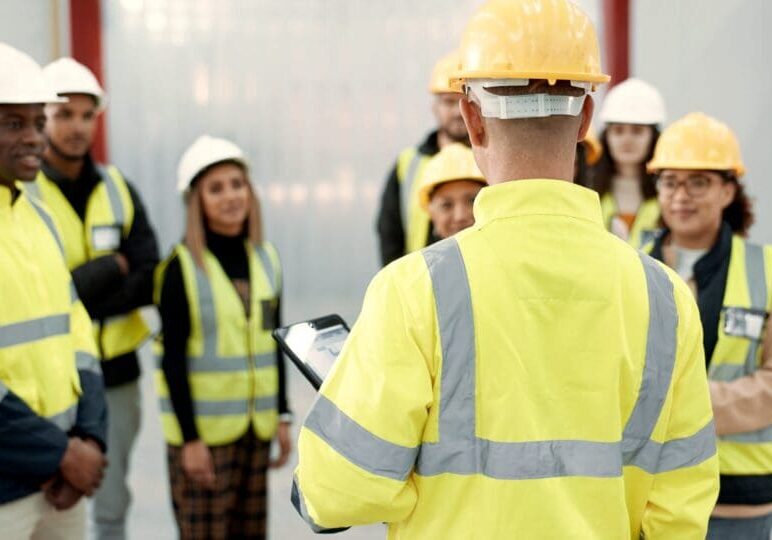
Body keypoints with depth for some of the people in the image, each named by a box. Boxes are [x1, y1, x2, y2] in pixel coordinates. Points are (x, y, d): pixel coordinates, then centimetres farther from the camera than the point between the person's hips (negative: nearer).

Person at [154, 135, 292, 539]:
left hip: (255, 425, 5)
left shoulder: (266, 258, 7)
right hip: (203, 425, -5)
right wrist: (190, 438, -15)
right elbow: (173, 359, -12)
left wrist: (282, 415, 11)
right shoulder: (182, 267, -10)